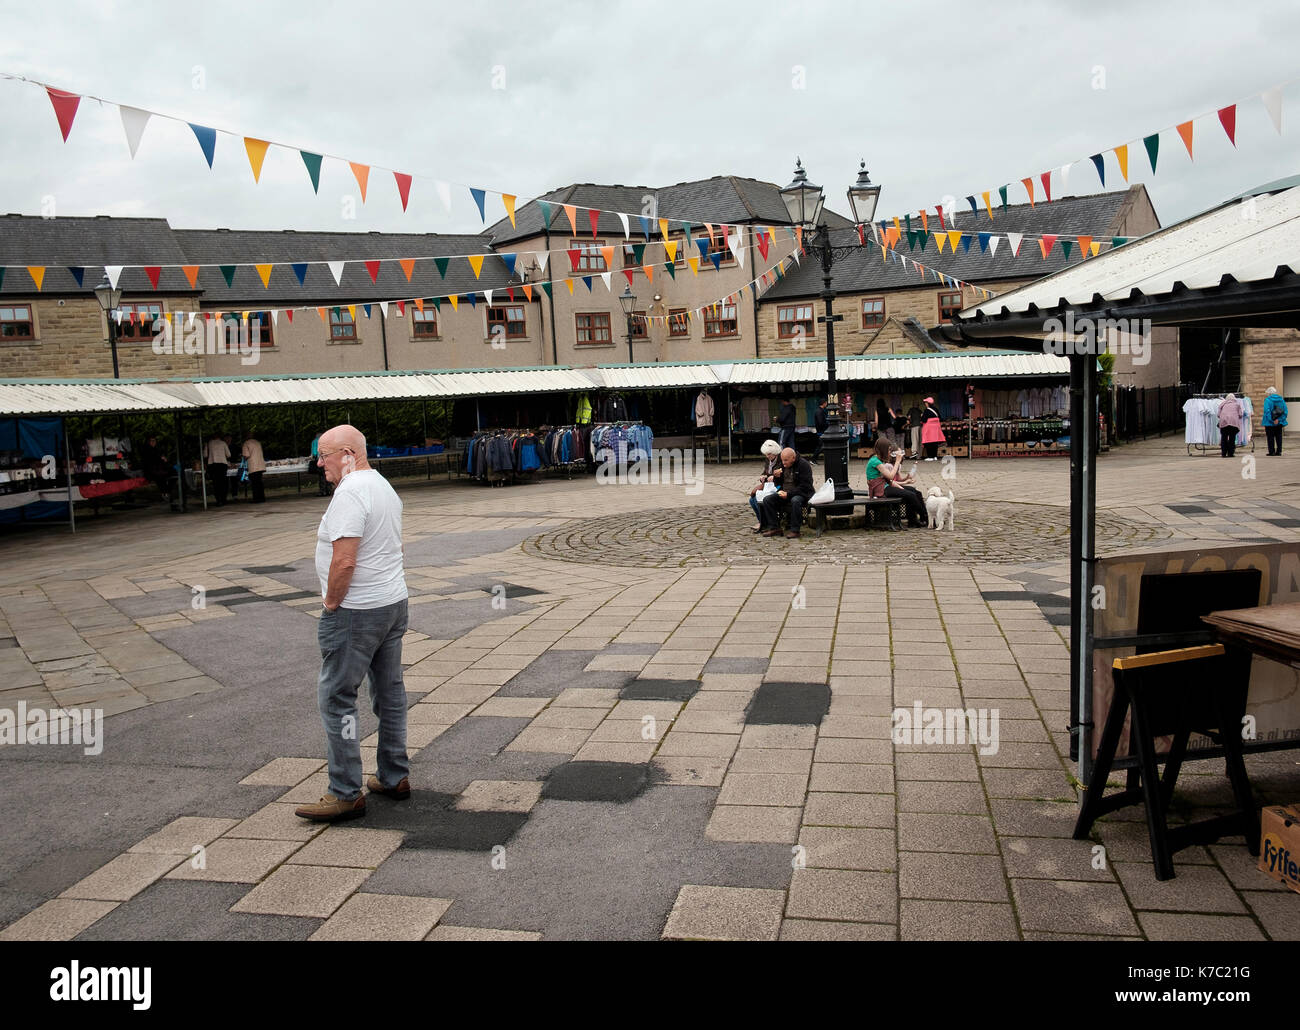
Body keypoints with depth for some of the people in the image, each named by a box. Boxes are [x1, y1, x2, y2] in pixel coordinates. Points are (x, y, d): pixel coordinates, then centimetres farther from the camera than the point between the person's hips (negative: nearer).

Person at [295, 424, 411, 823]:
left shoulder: (350, 493, -18)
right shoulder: (384, 485, 13)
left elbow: (344, 561, -26)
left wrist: (331, 604, -12)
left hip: (356, 611, -10)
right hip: (394, 601, 10)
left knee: (336, 697, -2)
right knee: (389, 690, 16)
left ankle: (346, 793, 2)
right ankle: (395, 777, 25)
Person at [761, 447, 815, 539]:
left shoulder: (804, 465, -14)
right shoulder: (783, 465, 8)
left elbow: (804, 487, -19)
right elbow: (778, 484, 16)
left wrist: (789, 494, -26)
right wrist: (776, 477, -7)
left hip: (802, 494, -7)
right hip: (785, 493, 7)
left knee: (795, 501, -39)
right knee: (767, 500, -11)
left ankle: (795, 530, -28)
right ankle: (774, 528, -9)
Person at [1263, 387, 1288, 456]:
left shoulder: (1267, 400, -10)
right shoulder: (1281, 399, 6)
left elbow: (1267, 411, -19)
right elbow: (1285, 411, 4)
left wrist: (1272, 420, -16)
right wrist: (1281, 420, 3)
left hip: (1270, 423, -5)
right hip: (1279, 423, 5)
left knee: (1271, 437, 1)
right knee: (1278, 437, 12)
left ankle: (1272, 452, 1)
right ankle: (1279, 452, 14)